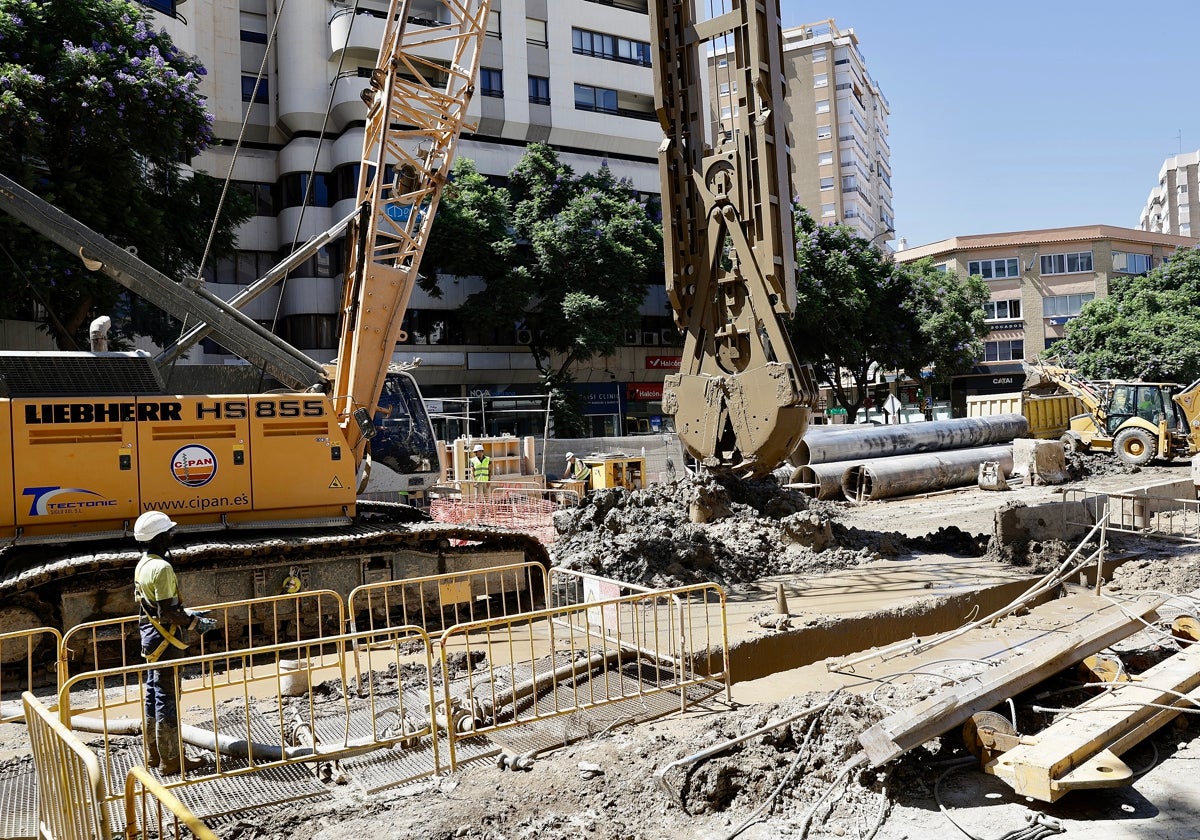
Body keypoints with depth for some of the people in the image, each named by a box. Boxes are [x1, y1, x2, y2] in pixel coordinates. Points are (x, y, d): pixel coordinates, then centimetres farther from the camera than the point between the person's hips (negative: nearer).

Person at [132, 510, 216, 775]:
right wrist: (195, 622, -15)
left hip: (150, 638, 10)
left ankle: (154, 753, 27)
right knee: (168, 699, -2)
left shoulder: (143, 564, 9)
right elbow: (165, 612, -25)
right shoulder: (162, 568, -21)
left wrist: (186, 613, 17)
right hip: (164, 641, -10)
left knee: (154, 694, 16)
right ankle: (171, 759, 6)